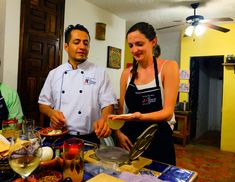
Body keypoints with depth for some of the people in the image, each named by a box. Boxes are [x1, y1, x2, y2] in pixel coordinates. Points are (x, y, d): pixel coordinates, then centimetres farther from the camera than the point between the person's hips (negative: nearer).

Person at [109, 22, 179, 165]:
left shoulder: (168, 67, -8)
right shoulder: (127, 73, 3)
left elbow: (168, 112, -14)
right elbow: (121, 109, 10)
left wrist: (141, 117, -32)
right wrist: (118, 132, -8)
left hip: (159, 141, -3)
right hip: (130, 140, 4)